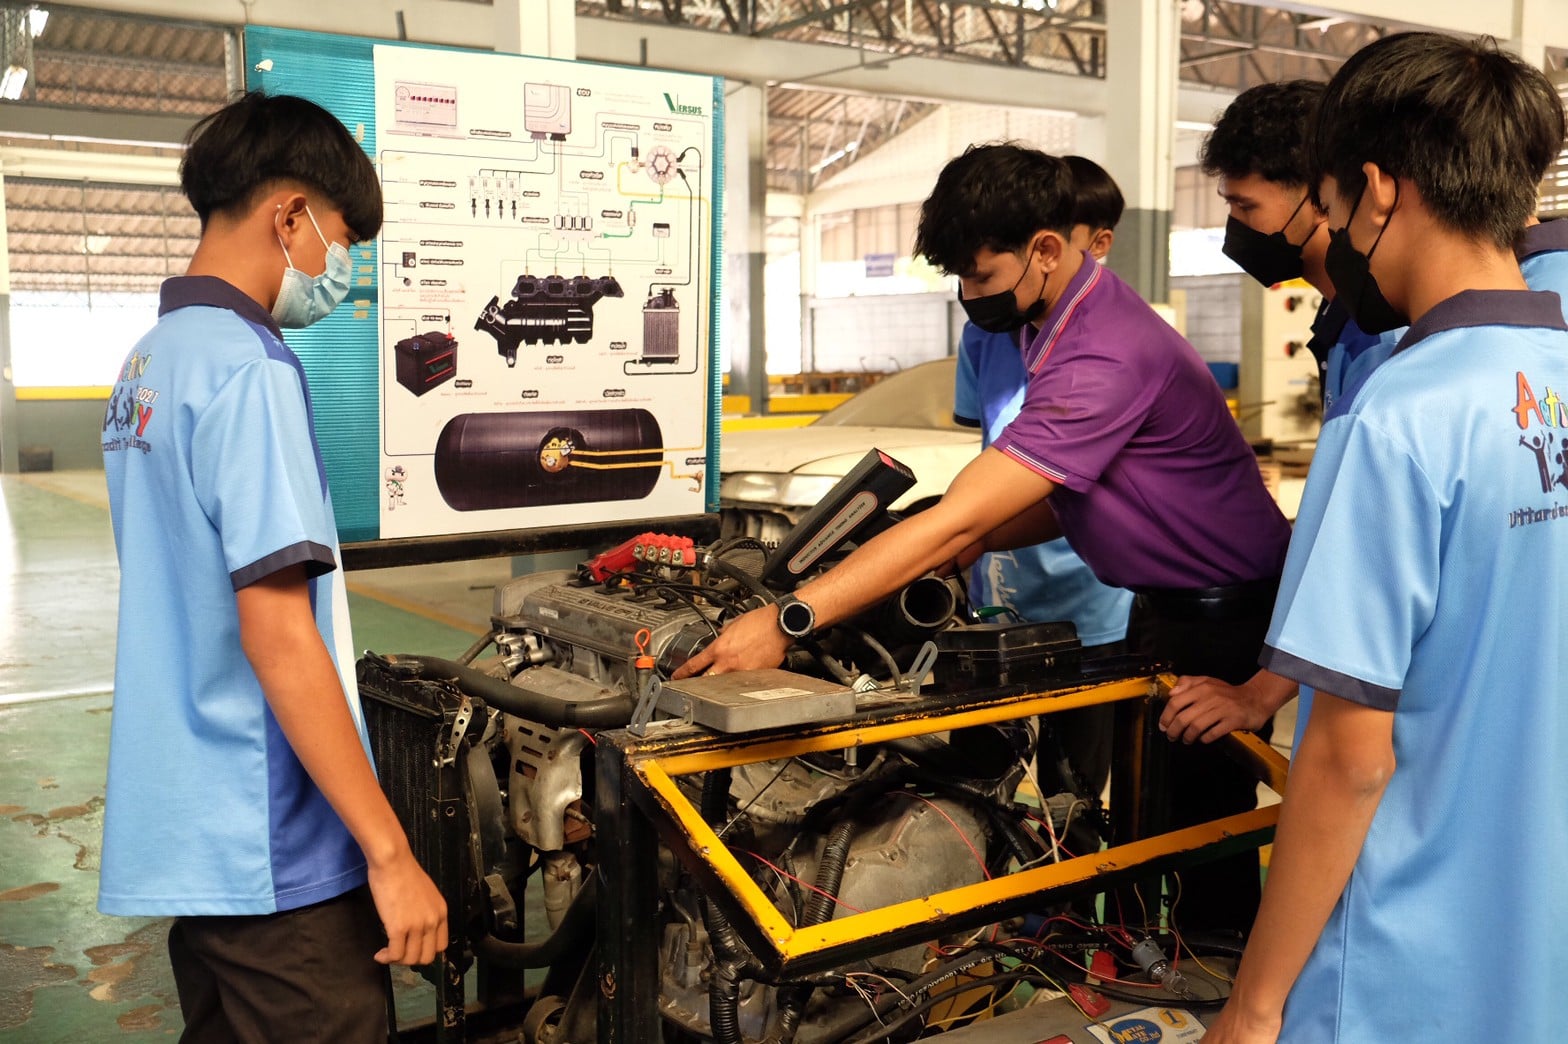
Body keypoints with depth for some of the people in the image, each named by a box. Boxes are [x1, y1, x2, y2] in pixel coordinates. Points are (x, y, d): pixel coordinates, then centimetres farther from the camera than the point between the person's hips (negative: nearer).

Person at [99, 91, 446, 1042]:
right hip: (274, 855, -9)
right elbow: (277, 635, -23)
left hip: (188, 836, 9)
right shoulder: (248, 367, -17)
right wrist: (390, 852, -20)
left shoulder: (152, 361, 11)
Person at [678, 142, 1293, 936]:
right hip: (1163, 607, 9)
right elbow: (1061, 503, 9)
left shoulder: (1106, 356, -31)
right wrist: (960, 549, -9)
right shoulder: (1056, 326, 2)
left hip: (1225, 618, -9)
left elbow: (958, 520, -37)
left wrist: (786, 621, -38)